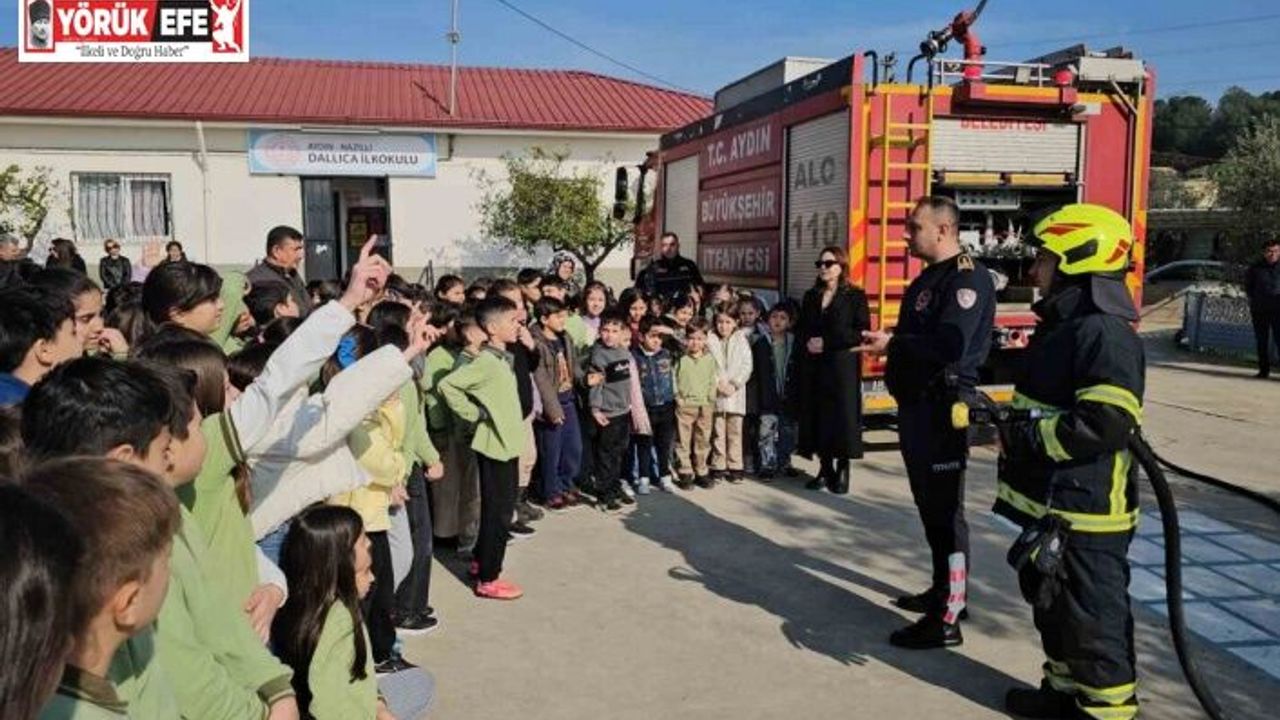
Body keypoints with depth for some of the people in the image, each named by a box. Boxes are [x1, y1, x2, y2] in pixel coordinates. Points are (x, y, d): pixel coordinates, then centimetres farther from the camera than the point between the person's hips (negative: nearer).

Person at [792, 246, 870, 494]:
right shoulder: (810, 296, 17)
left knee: (842, 416, -5)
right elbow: (800, 331, 18)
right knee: (816, 417, 2)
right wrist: (806, 344, -4)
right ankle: (825, 469, 11)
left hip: (842, 367, -4)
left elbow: (861, 333, -9)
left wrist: (827, 343, -13)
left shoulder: (855, 296, -1)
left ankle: (842, 471, 6)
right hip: (812, 368, 5)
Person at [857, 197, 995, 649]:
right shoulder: (928, 278, 17)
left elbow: (950, 345, -27)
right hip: (918, 406, 10)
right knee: (929, 504, 19)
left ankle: (947, 619, -1)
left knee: (944, 510, -7)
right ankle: (944, 590, 33)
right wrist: (884, 342, 8)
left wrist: (892, 344, -25)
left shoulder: (967, 278, -14)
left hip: (943, 410, -10)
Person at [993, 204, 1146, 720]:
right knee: (1050, 601, 22)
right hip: (1045, 503, 11)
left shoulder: (1105, 334, -20)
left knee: (1093, 613, 3)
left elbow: (1105, 425, -29)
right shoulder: (1060, 326, 13)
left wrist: (1016, 438, -23)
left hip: (1084, 513, -11)